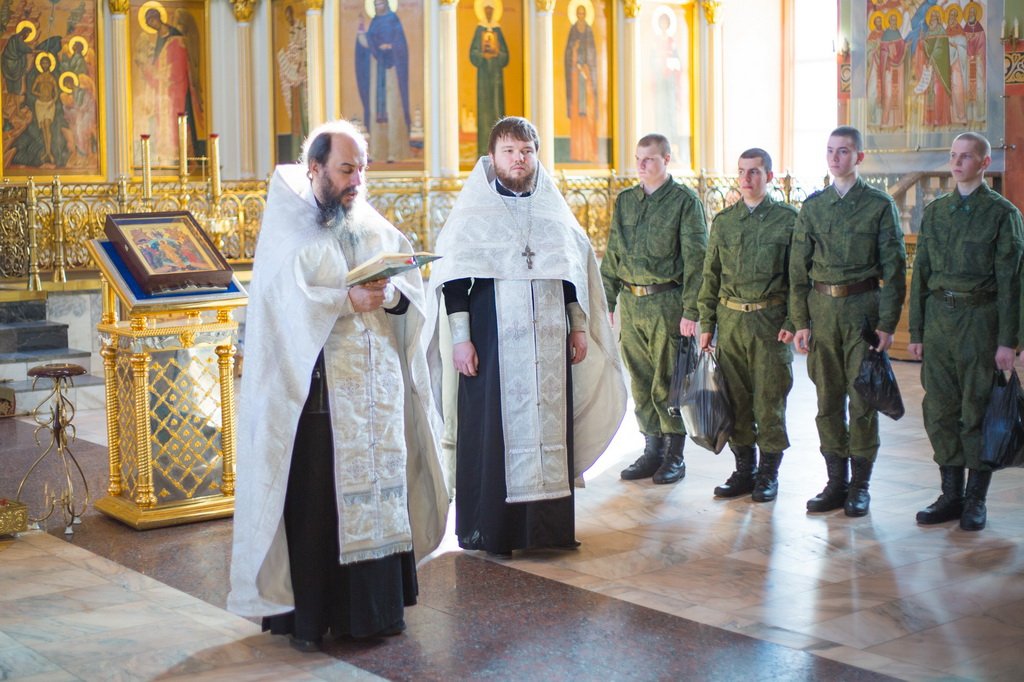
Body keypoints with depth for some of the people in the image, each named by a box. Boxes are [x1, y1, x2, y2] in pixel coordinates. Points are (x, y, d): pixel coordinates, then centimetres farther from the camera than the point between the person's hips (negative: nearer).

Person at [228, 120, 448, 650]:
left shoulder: (376, 228, 13)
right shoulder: (288, 230, -2)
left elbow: (412, 289, 7)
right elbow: (286, 303, -13)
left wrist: (390, 295, -14)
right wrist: (349, 300, -22)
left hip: (378, 383, 5)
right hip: (317, 385, -5)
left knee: (379, 485, 7)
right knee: (314, 496, -4)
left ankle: (376, 604, 19)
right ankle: (306, 615, 5)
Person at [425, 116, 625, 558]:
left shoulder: (554, 211, 12)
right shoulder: (472, 213, 0)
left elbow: (574, 272, 17)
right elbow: (454, 280, -4)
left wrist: (579, 327, 11)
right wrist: (460, 338, -11)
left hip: (549, 345, 4)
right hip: (493, 344, -4)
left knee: (550, 428, 4)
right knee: (493, 430, -2)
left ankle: (548, 521, 13)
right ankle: (487, 530, 6)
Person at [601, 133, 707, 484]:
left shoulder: (685, 201, -4)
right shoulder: (625, 201, 13)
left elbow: (696, 259, -8)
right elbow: (612, 255, 16)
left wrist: (691, 310, -13)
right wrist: (606, 301, 9)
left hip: (667, 303, -5)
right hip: (631, 303, 5)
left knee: (667, 383, 0)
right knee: (641, 383, 9)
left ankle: (675, 456, 11)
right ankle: (652, 450, 20)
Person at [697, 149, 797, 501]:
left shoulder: (788, 219, 1)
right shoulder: (723, 221, 11)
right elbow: (710, 275, 14)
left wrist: (792, 322, -8)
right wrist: (706, 324, 9)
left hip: (770, 320, -3)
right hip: (730, 320, 4)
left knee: (769, 399, 1)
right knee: (735, 398, 7)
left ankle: (768, 472, 13)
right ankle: (744, 469, 19)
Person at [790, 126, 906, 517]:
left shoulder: (880, 205, -1)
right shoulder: (813, 206, 8)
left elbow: (894, 268, -2)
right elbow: (798, 268, 9)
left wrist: (887, 323, -8)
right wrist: (800, 322, 3)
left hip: (863, 307, -3)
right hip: (822, 309, 3)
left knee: (862, 399, 0)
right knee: (828, 399, 6)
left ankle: (860, 485, 11)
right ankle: (836, 482, 16)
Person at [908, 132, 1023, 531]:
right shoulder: (935, 211, 12)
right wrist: (916, 331, 9)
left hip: (980, 318, -4)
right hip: (938, 316, 4)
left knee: (977, 409, 0)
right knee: (940, 409, 5)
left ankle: (976, 500, 11)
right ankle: (951, 495, 16)